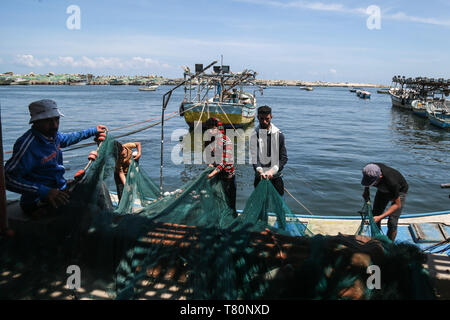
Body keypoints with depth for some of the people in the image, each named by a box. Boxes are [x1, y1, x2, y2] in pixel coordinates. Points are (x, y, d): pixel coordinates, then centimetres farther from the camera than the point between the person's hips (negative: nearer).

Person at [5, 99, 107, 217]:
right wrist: (45, 191, -35)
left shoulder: (52, 135, 2)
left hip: (60, 189, 9)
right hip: (39, 204, -9)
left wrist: (94, 131, 32)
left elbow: (67, 138, 26)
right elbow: (8, 178, -27)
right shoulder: (28, 145, -25)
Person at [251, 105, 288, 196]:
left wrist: (272, 170, -17)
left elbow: (284, 158, -3)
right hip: (260, 178, 0)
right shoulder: (254, 135, -2)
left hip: (276, 177, 0)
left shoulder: (278, 135, -2)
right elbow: (254, 157, -7)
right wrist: (260, 171, -25)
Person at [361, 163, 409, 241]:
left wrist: (380, 217, -34)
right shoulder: (369, 170, -31)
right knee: (375, 215, 1)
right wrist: (366, 189, -12)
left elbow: (397, 204, -29)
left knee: (392, 222, -13)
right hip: (383, 189, 5)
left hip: (399, 191, -5)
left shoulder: (391, 182, -43)